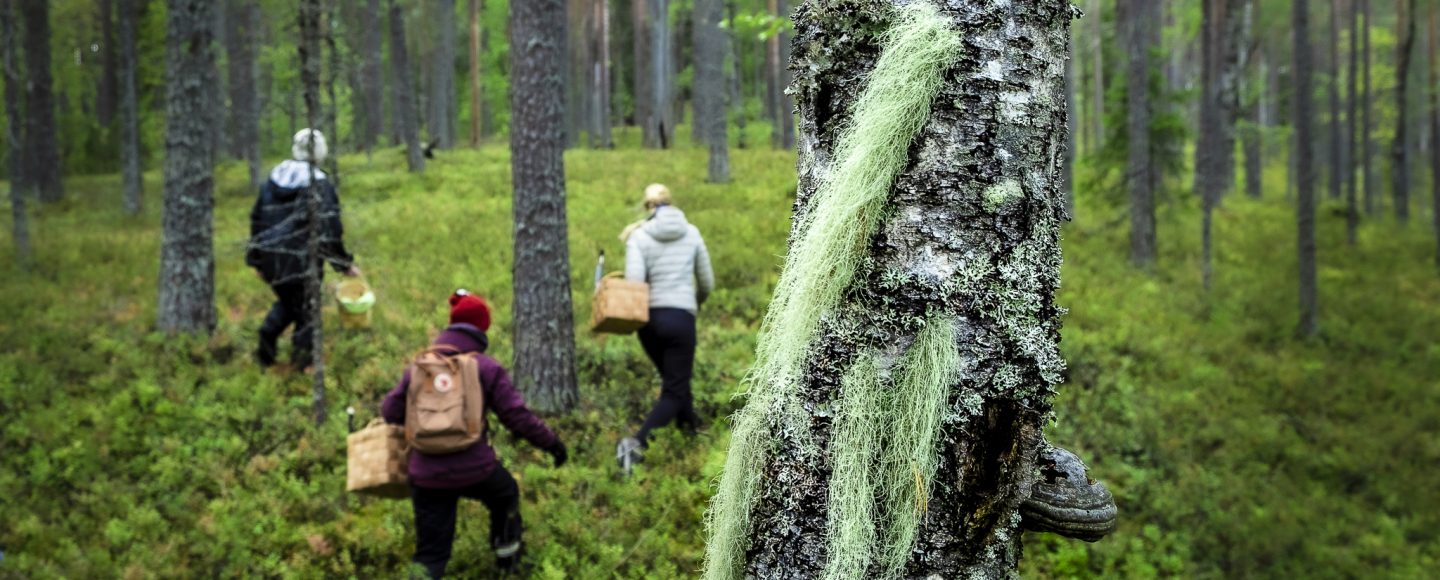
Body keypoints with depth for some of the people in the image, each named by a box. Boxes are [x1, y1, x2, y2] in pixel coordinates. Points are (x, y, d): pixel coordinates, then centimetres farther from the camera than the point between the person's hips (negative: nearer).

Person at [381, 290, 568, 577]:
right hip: (475, 470, -2)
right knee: (505, 493, 34)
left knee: (431, 552, 9)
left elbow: (390, 411, 9)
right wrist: (551, 442, 8)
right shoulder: (487, 367, -3)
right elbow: (517, 415, -5)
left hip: (426, 475, 2)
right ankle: (508, 554, 50)